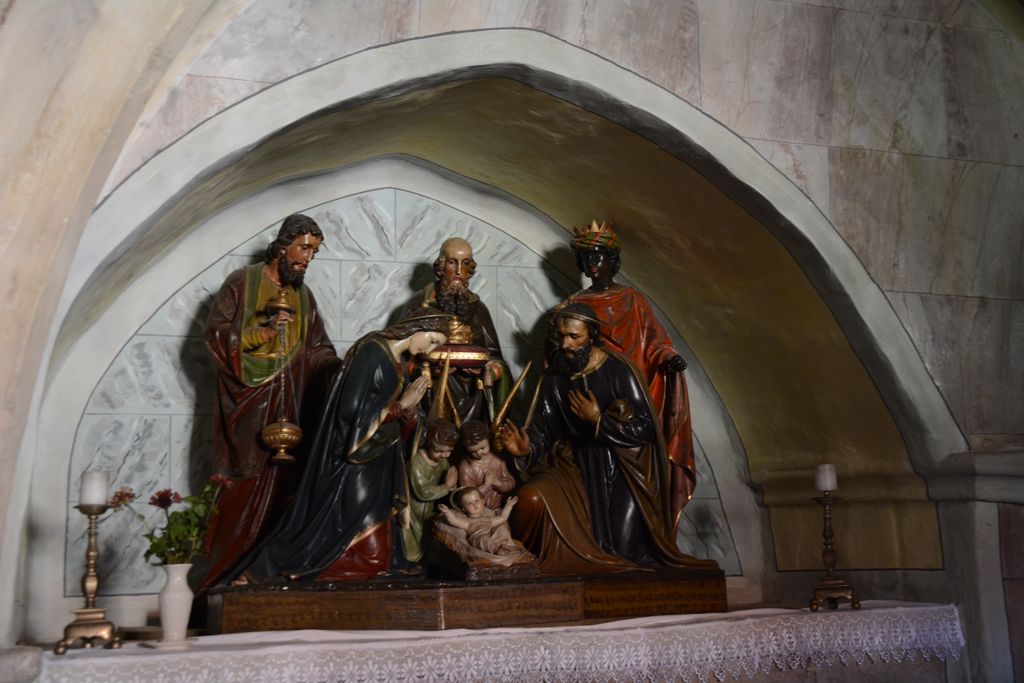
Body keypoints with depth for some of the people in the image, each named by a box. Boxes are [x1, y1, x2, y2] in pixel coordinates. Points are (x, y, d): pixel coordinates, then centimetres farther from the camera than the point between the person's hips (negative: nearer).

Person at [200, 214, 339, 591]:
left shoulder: (304, 296, 15)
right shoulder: (242, 282, 0)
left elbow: (318, 350, 13)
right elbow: (216, 333, -6)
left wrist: (340, 369, -6)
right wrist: (262, 332, -18)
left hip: (285, 404, 5)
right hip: (247, 401, -4)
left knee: (275, 482, 1)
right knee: (246, 482, -8)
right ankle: (226, 565, 0)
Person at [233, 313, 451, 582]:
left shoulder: (400, 363, 13)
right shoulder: (371, 351, -14)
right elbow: (352, 409, -23)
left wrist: (410, 408, -6)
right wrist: (399, 405, -15)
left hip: (379, 465, 9)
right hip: (354, 465, -9)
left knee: (376, 556, 5)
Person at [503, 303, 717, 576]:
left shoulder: (618, 370, -11)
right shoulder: (554, 376, 2)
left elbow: (645, 428, -14)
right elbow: (544, 431, 1)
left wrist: (598, 420, -19)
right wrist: (528, 448, -21)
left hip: (620, 469, -3)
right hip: (575, 464, 3)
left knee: (623, 549, -12)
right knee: (532, 497, -25)